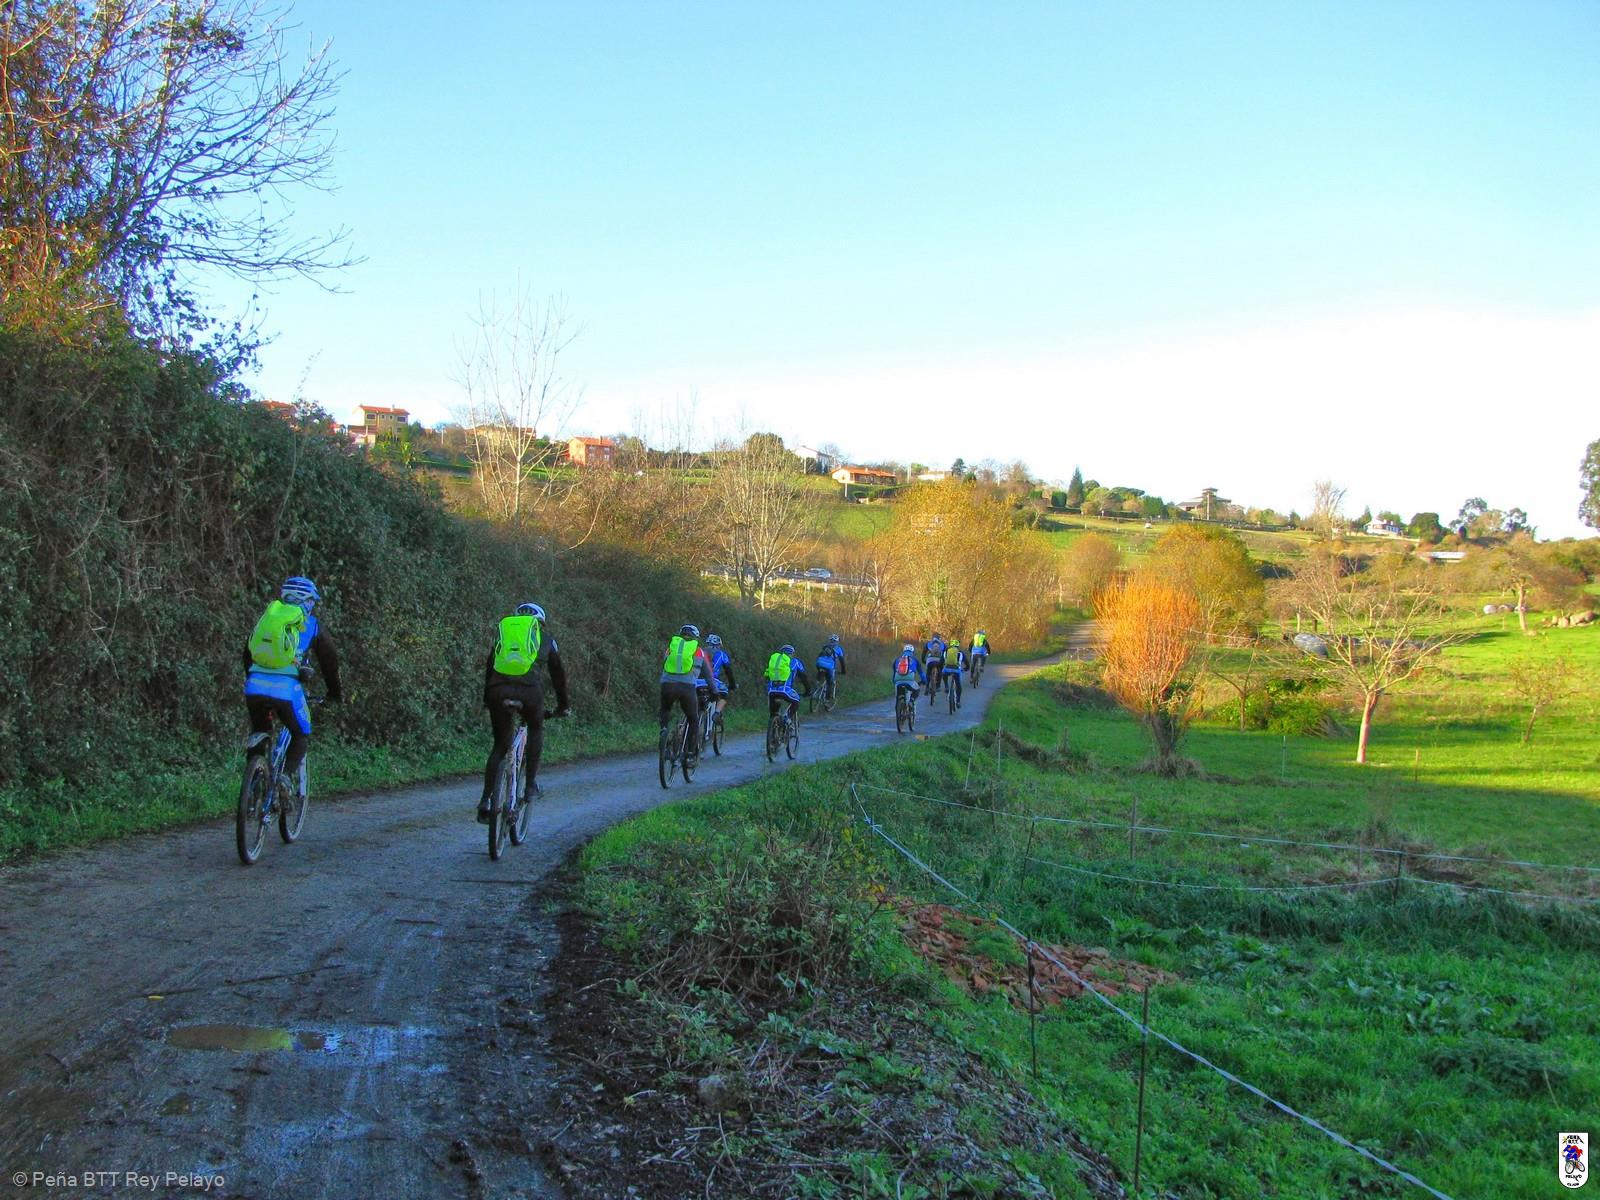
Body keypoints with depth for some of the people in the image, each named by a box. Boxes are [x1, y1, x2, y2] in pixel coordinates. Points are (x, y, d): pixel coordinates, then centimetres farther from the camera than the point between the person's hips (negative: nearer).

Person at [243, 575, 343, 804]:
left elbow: (247, 654, 28)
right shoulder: (311, 624, 12)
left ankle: (256, 742, -4)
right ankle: (287, 775, -6)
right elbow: (330, 660, 20)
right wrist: (336, 692, 32)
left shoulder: (267, 616, 21)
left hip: (255, 686, 3)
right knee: (301, 735, 16)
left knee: (260, 730, 28)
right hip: (286, 688, -3)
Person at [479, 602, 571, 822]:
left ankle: (485, 801, 4)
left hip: (498, 689, 2)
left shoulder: (502, 631, 29)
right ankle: (530, 785, 21)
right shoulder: (545, 637, 24)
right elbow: (558, 673, 30)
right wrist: (563, 705, 41)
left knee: (499, 746, 15)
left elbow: (489, 667, 32)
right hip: (529, 688, -2)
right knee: (536, 729, 28)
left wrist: (487, 700, 41)